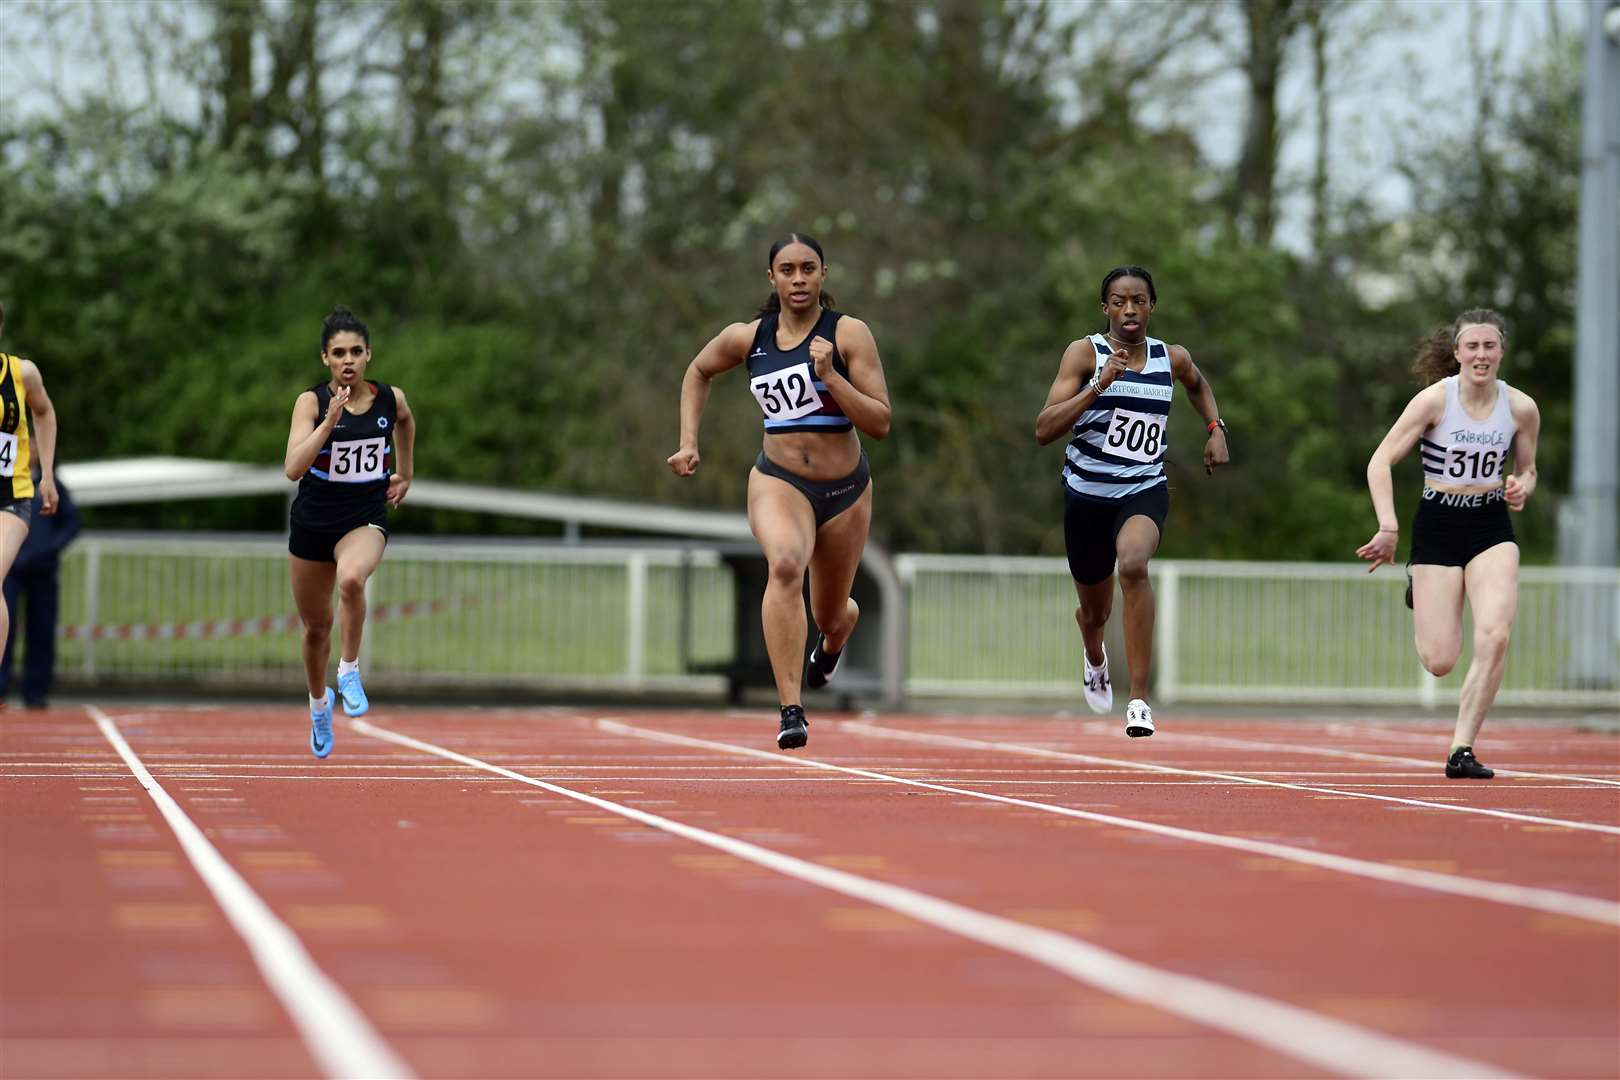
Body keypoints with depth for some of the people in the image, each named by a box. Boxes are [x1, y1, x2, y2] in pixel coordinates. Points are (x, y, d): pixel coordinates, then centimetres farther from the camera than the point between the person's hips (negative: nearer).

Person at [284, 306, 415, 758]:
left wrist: (404, 473, 23)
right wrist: (330, 420, -31)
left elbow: (406, 421, 23)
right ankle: (319, 703, 43)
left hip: (366, 518, 0)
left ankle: (350, 670, -15)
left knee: (351, 579, -36)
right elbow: (293, 469, -25)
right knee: (315, 626, 15)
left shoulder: (390, 398, -4)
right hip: (313, 519, 1)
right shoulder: (312, 401, -12)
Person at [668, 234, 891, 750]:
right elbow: (698, 372, 21)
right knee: (785, 563, -34)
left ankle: (831, 643, 59)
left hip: (846, 488, 1)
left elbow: (880, 423, -13)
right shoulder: (747, 338, -1)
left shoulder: (849, 334, -9)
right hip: (778, 480, 0)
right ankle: (791, 711, -38)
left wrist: (830, 376, -24)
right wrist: (688, 442, 11)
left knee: (830, 615, 16)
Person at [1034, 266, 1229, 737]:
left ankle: (1139, 699, -31)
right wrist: (1099, 386, -26)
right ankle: (1095, 661, 57)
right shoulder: (1085, 352, -7)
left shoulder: (1173, 358, 2)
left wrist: (1216, 428, 13)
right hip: (1086, 491, 0)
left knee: (1133, 565, -34)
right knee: (1094, 610, 17)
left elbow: (1198, 384, 29)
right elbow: (1044, 429, -17)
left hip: (1145, 490, 0)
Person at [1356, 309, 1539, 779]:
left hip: (1491, 527, 2)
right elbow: (1380, 462, -11)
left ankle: (1462, 750, -10)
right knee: (1440, 661, -4)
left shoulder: (1521, 408, -1)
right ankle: (1418, 596, 33)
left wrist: (1521, 489, -9)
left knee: (1494, 636, -21)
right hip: (1437, 526, -2)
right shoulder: (1435, 400, -10)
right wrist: (1388, 528, -20)